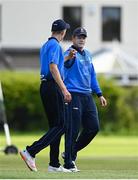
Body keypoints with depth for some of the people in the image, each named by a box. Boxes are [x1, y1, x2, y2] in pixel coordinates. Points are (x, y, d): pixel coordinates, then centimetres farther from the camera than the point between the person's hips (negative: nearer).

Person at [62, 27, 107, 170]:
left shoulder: (88, 54, 18)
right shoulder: (70, 53, -8)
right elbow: (66, 63, -34)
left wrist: (99, 94, 20)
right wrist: (70, 57, -58)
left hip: (87, 96, 8)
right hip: (74, 95, -8)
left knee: (93, 127, 5)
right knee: (74, 129, -8)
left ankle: (71, 152, 19)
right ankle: (70, 159, 3)